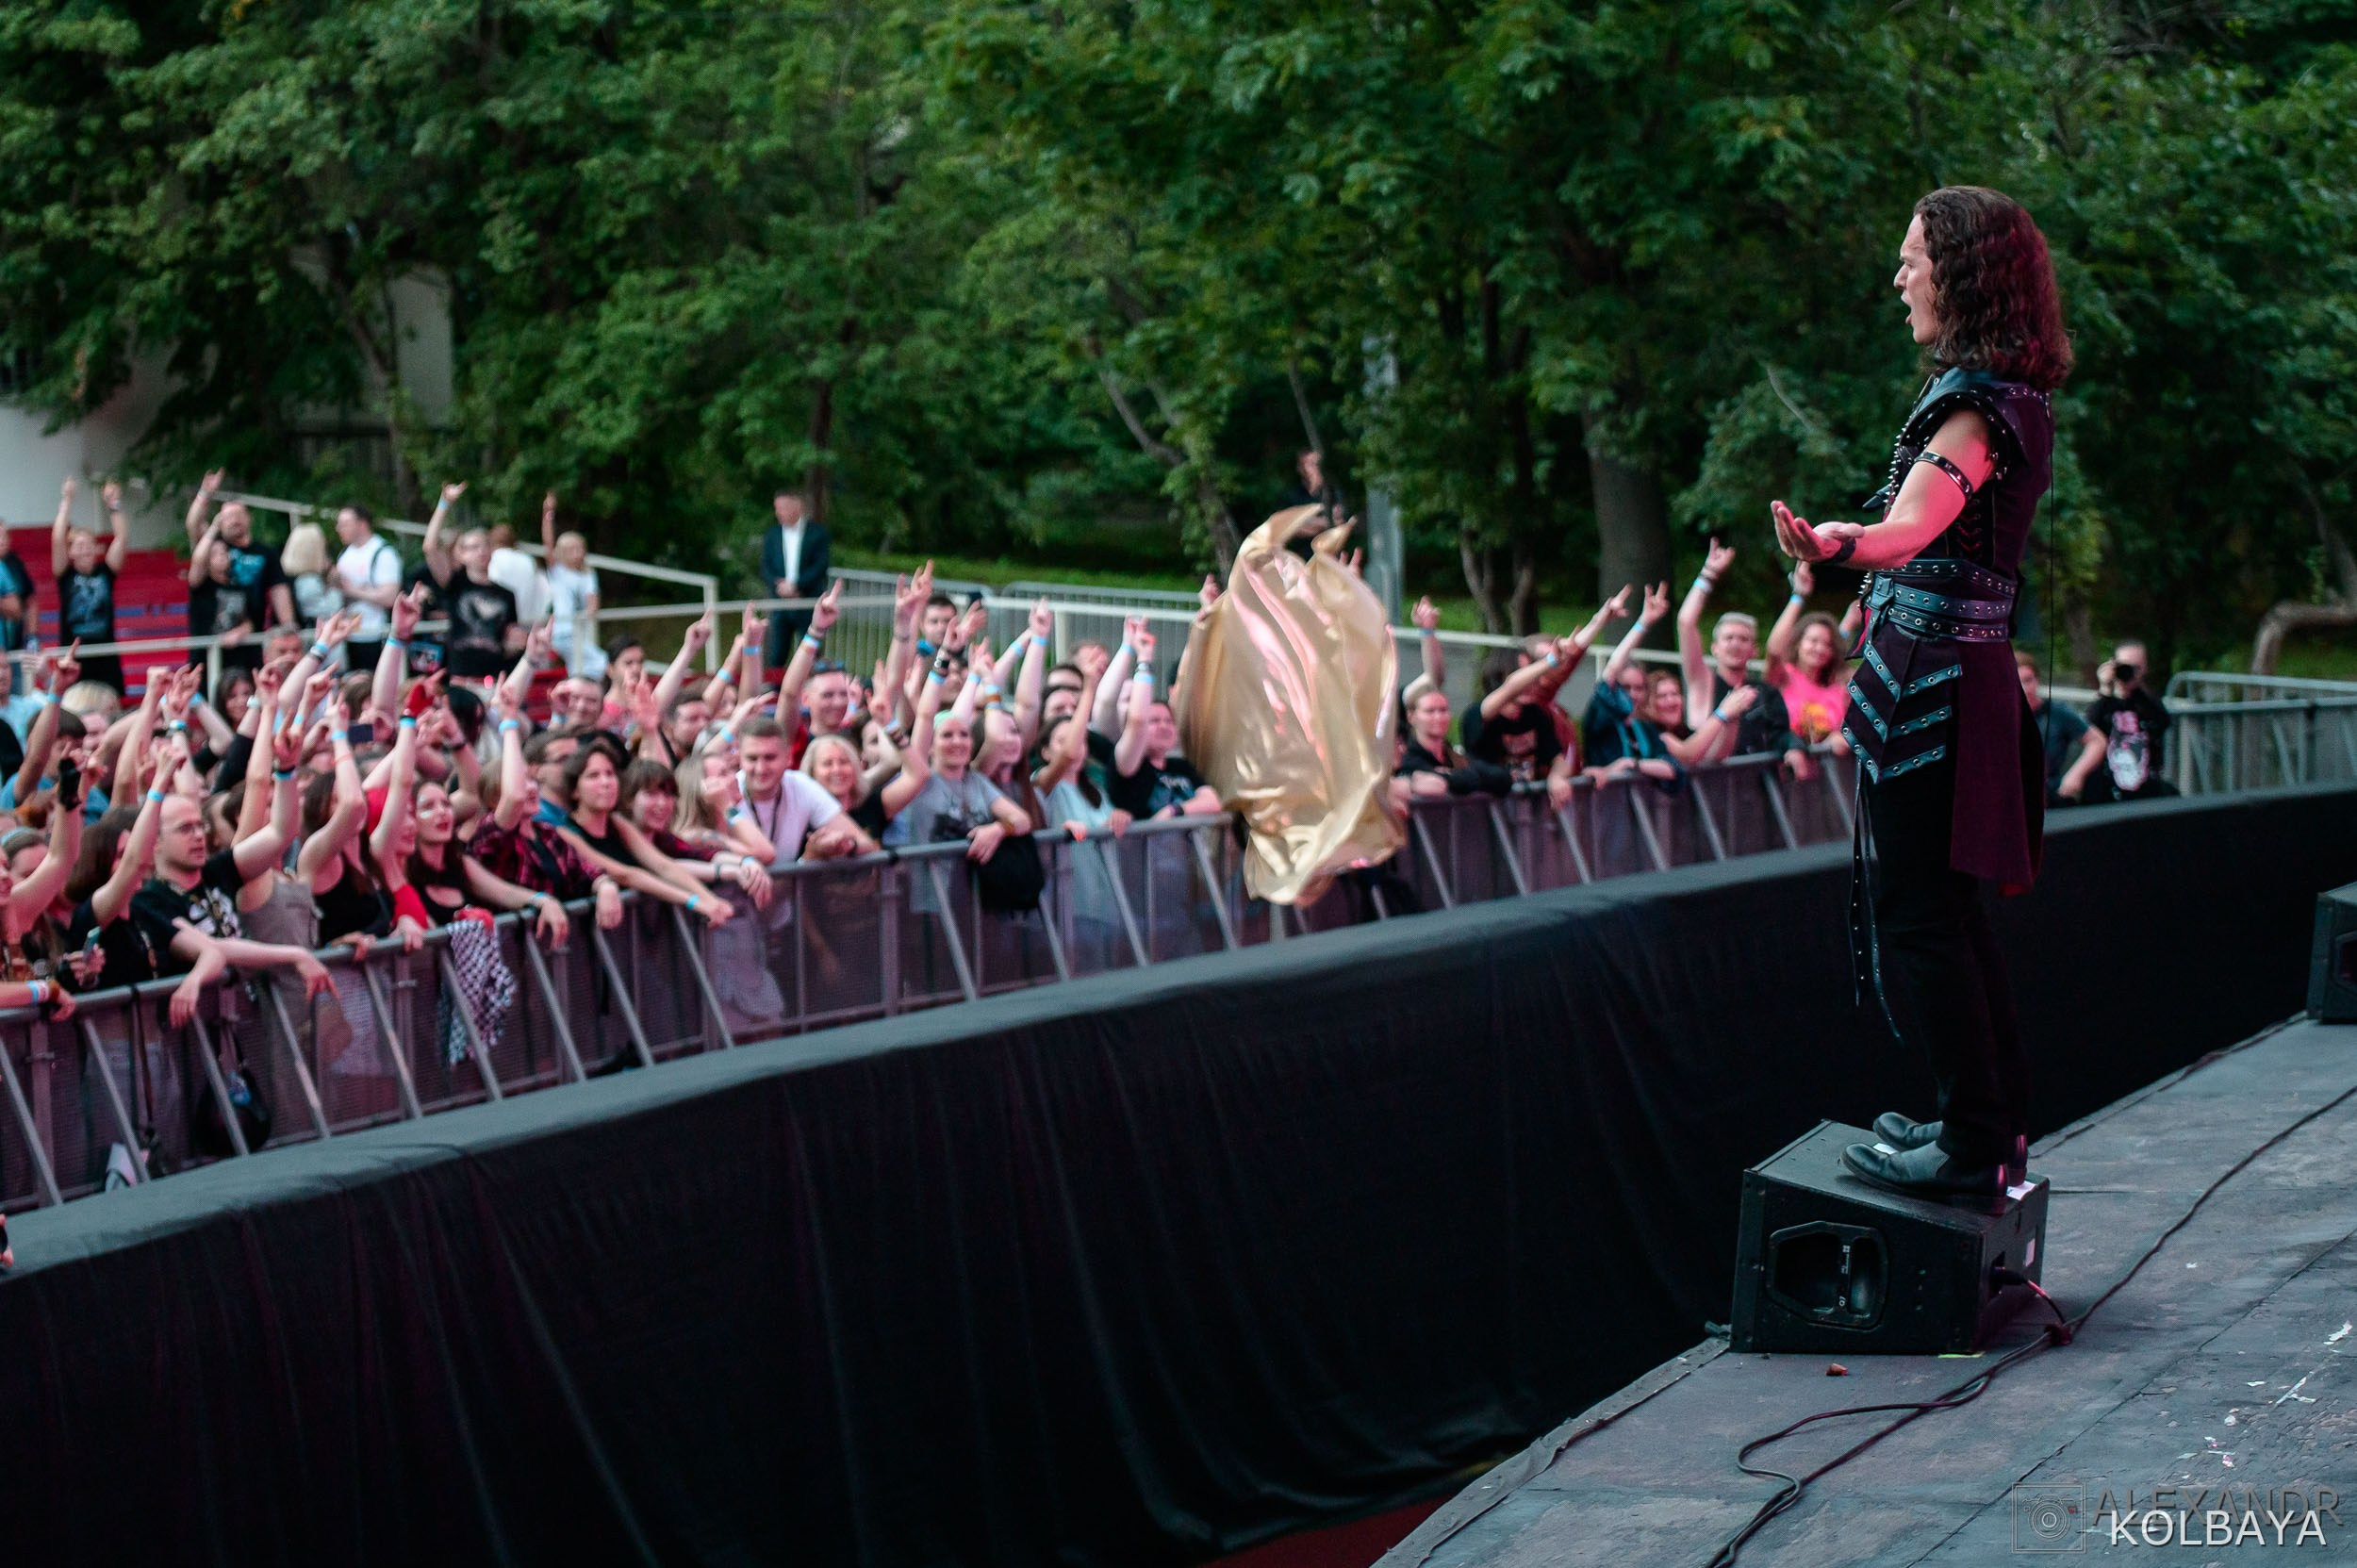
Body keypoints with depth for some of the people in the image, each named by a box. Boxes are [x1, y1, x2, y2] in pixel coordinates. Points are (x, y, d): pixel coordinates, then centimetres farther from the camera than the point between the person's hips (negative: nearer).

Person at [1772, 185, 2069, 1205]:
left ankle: (1973, 1148, 0)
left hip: (1928, 678, -10)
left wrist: (1840, 542, -57)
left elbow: (1912, 527, -38)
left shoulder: (1973, 401, -19)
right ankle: (1998, 1122, 26)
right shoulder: (2018, 398, 12)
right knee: (1946, 909, 18)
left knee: (1917, 912, -4)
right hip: (1974, 667, 10)